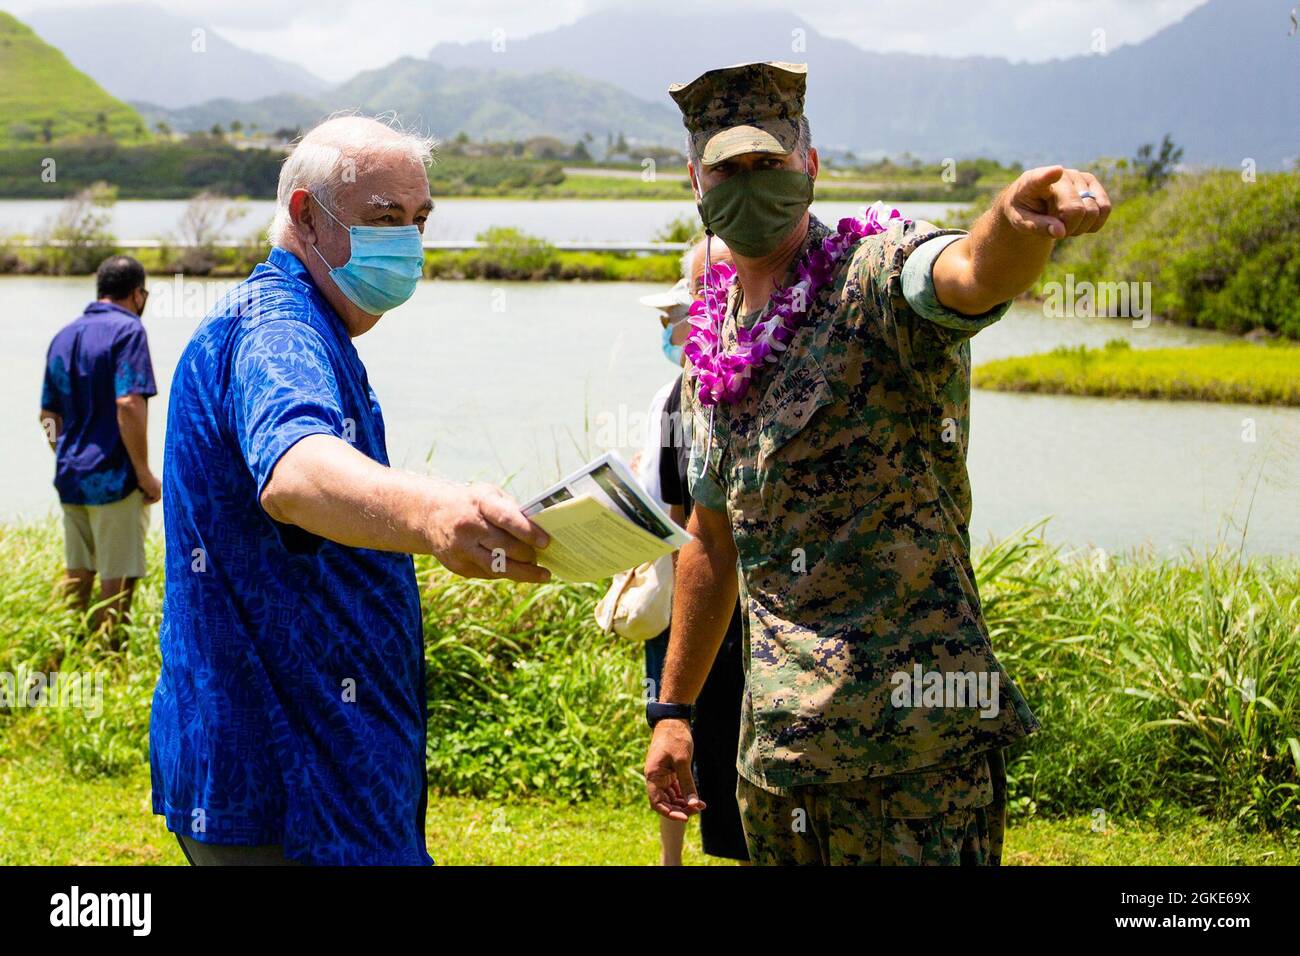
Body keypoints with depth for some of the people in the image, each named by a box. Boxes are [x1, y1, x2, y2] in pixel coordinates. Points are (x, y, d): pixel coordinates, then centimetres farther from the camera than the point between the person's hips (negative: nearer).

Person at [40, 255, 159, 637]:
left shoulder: (65, 336, 14)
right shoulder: (127, 330, -10)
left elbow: (48, 415, 16)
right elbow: (128, 404, -21)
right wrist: (144, 472, -15)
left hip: (70, 477, 8)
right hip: (113, 477, -8)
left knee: (77, 575, 15)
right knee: (118, 578, 0)